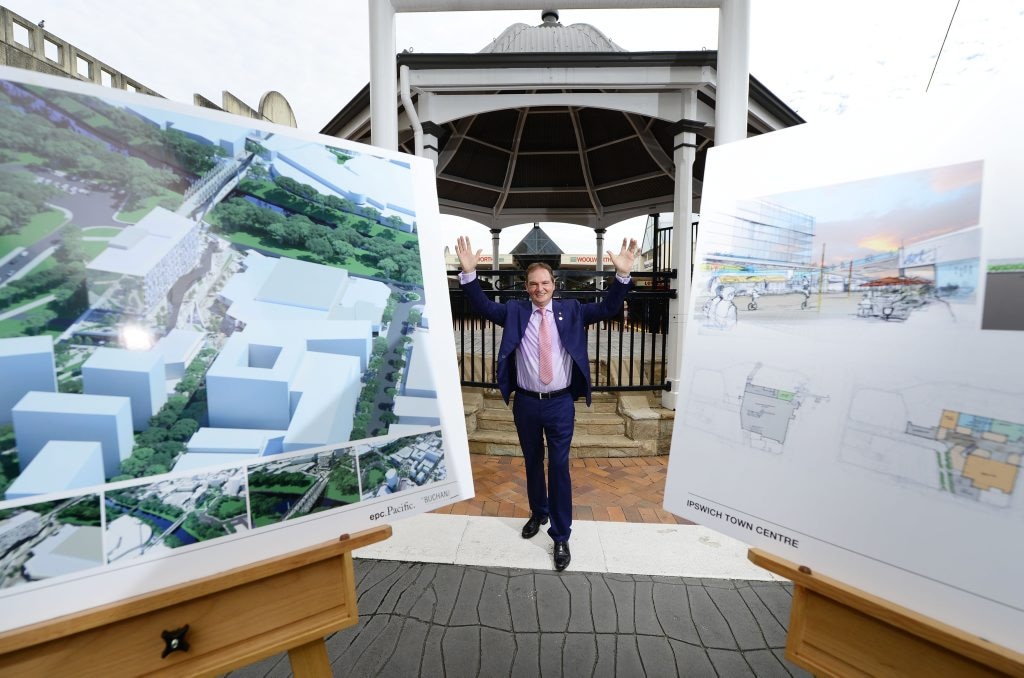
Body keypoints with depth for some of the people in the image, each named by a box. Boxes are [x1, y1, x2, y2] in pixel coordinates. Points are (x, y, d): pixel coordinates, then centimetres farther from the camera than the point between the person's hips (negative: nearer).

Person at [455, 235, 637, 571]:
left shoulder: (571, 310, 1)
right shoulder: (514, 311, 0)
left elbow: (606, 308, -5)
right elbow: (484, 306, -9)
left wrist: (623, 275, -20)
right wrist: (468, 273, -22)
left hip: (560, 404, -1)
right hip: (526, 403, 1)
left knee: (559, 467, 5)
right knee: (532, 462, 19)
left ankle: (561, 536, 21)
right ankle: (538, 513, 44)